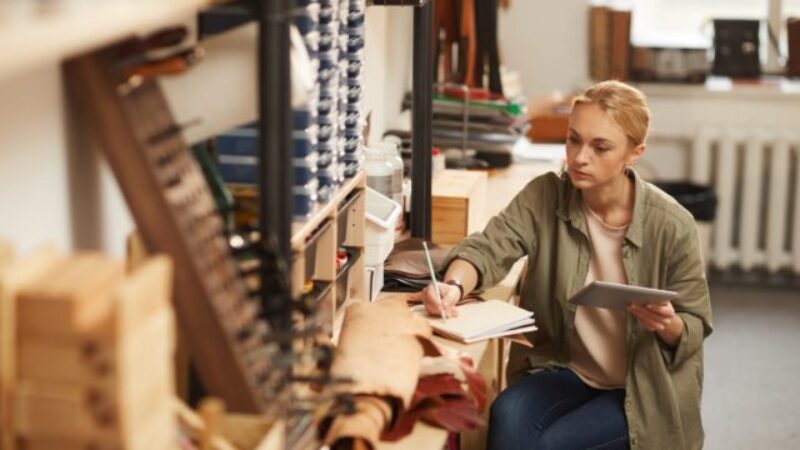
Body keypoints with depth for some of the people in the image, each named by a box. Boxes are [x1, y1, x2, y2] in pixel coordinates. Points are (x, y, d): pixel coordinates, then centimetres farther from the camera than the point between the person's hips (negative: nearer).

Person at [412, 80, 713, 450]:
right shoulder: (545, 197, -7)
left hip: (644, 390, -2)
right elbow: (489, 248, -17)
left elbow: (695, 328, -6)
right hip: (564, 369, 3)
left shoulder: (671, 225, -15)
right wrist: (454, 286, -39)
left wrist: (669, 326, -30)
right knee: (507, 416, -29)